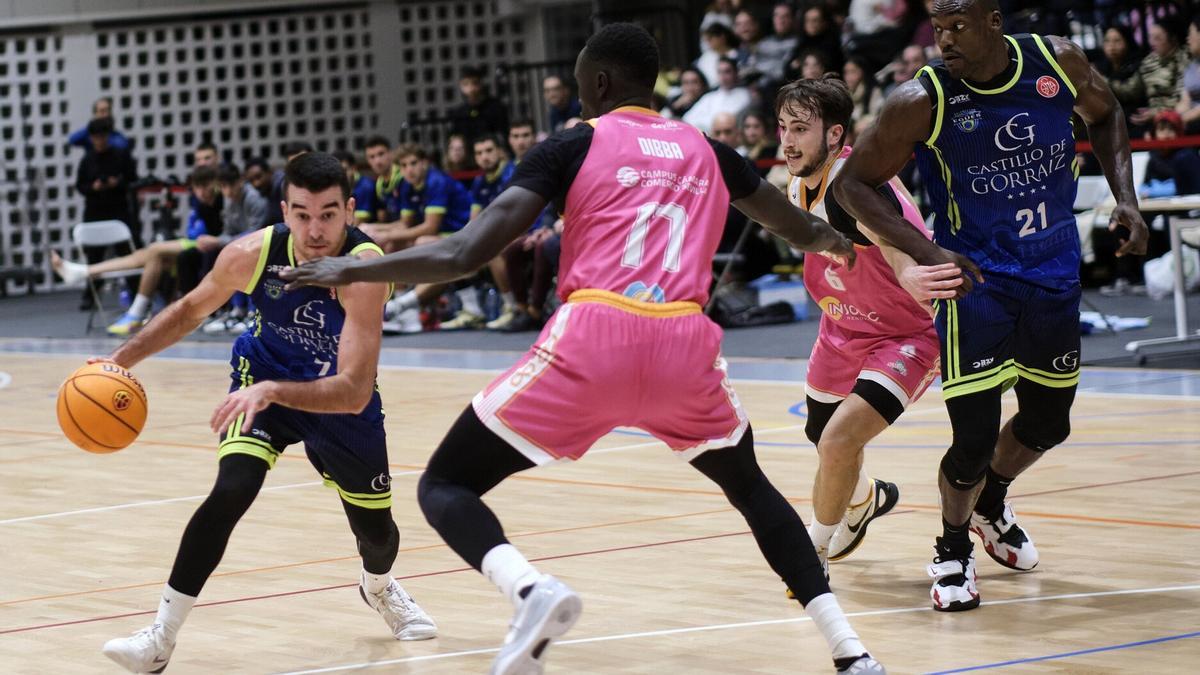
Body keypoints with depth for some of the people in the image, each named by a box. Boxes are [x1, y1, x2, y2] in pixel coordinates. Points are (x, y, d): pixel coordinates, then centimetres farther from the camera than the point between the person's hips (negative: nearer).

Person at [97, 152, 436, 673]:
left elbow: (354, 392, -43)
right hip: (263, 377, 0)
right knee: (231, 490, -25)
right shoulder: (252, 254, -27)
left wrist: (273, 392, -55)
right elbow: (192, 309, -3)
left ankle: (379, 587, 52)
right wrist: (122, 358, -13)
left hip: (340, 397, 0)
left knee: (377, 531, 12)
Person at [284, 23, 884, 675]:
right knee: (749, 486, 31)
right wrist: (833, 239, 60)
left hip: (592, 345, -4)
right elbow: (805, 233, 36)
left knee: (444, 486, 9)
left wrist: (351, 271, 11)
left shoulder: (571, 148, 9)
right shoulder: (706, 151, 21)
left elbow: (464, 254, 0)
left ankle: (529, 588, -22)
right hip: (686, 348, 4)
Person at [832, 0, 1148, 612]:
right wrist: (925, 251, -21)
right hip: (976, 278, -4)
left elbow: (1104, 115, 13)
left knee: (1048, 422, 17)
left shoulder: (1057, 62, -9)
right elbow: (851, 182, -10)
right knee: (975, 437, -11)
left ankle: (990, 504, 48)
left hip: (1054, 274, 4)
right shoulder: (922, 100, -18)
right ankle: (952, 550, 16)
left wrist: (1125, 198, -1)